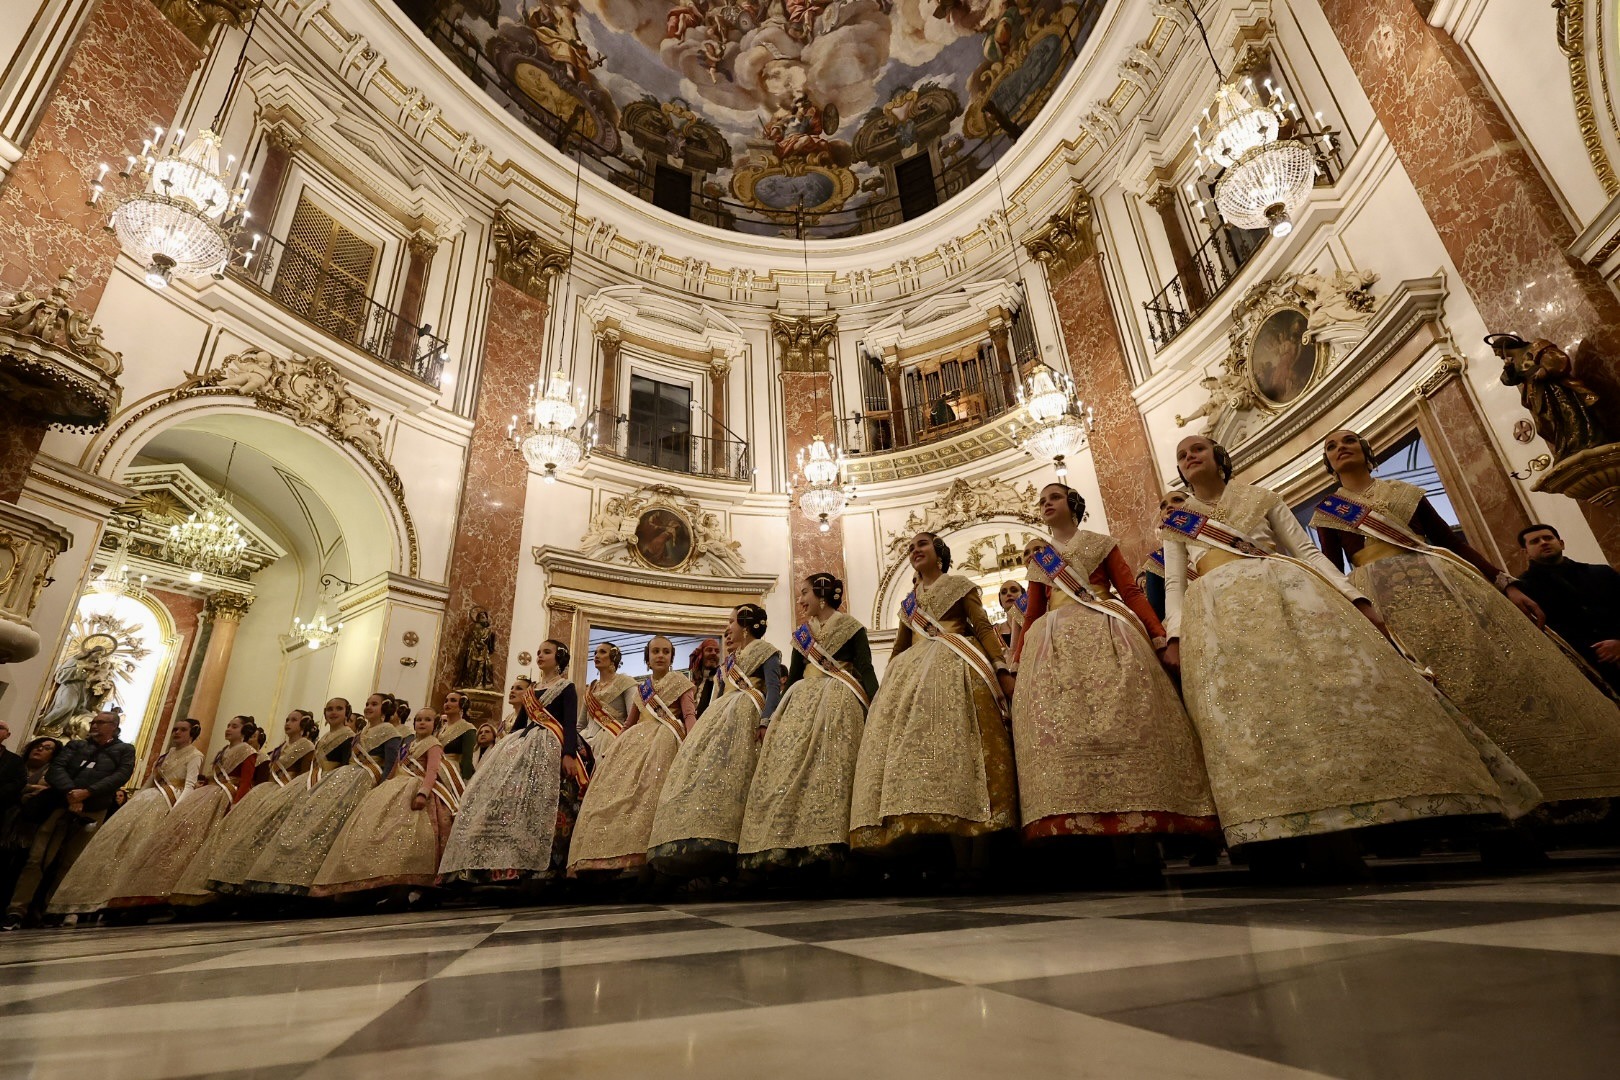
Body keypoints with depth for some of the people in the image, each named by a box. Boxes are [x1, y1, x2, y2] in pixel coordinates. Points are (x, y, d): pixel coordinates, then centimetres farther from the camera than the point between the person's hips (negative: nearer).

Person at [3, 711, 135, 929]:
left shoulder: (125, 750, 12)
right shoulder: (75, 745, 20)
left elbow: (121, 775, -3)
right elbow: (56, 768, 4)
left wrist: (87, 792, -16)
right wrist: (69, 792, -14)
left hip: (92, 813, -2)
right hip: (60, 806, 2)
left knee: (68, 866, 2)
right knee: (36, 859, -4)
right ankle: (17, 911, 3)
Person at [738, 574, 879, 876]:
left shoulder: (850, 626, 6)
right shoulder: (801, 633, 21)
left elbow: (866, 671, -1)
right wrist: (775, 713, 14)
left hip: (838, 702, -5)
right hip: (802, 702, 5)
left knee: (830, 765, -19)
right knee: (791, 766, -9)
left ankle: (828, 848, -21)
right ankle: (793, 845, -10)